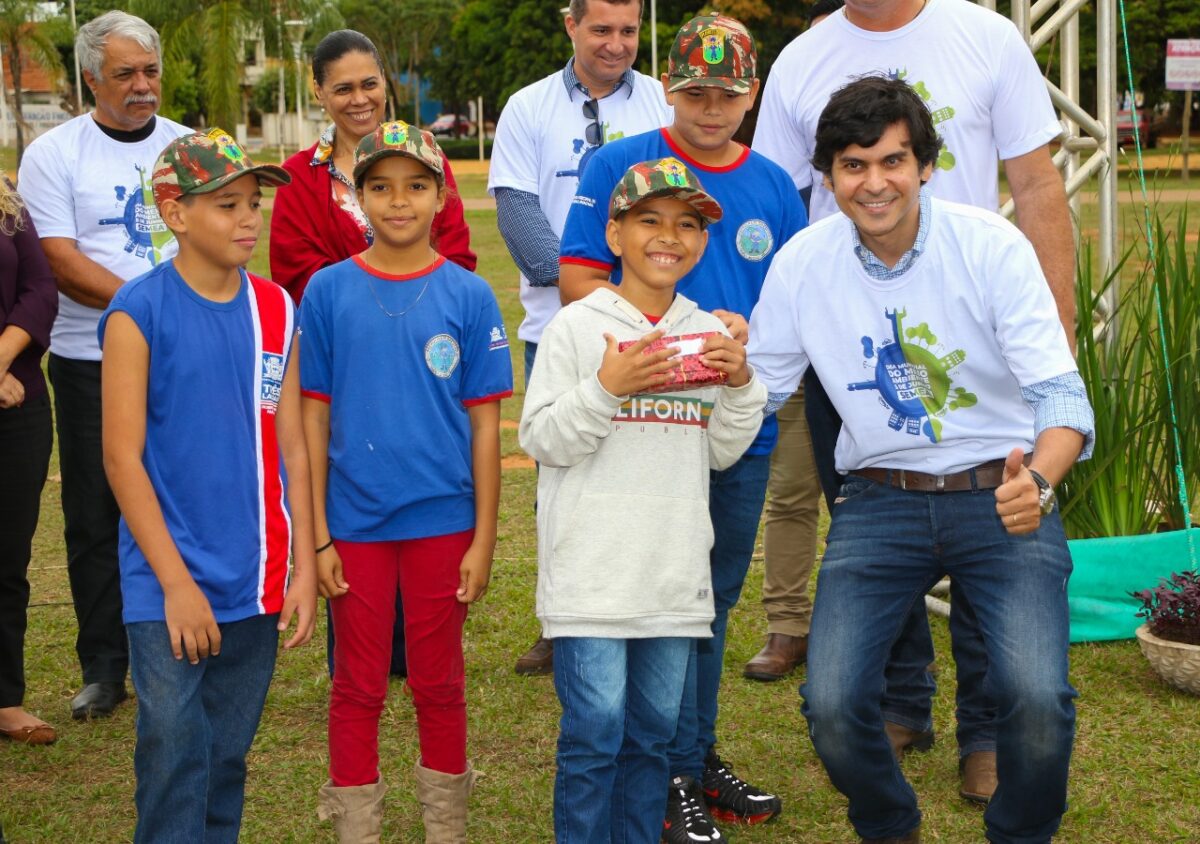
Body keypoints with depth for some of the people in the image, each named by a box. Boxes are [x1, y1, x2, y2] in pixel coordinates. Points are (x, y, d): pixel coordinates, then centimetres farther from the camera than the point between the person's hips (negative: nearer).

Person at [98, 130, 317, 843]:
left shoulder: (275, 308, 5)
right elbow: (123, 457, -10)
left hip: (256, 585, 4)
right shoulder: (138, 313, -9)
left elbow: (292, 446, 8)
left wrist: (304, 566, 4)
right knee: (174, 760, -5)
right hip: (168, 587, -4)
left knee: (229, 759, 12)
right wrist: (177, 582, -12)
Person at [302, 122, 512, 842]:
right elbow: (314, 419, 0)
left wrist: (484, 539, -3)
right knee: (358, 687, 10)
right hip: (355, 522, 0)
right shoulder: (329, 291, -2)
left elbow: (485, 424, -1)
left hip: (443, 520, 0)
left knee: (439, 683, 13)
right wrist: (317, 536, -3)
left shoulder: (467, 295, -3)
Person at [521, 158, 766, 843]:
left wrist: (739, 386, -3)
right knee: (595, 729, -5)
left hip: (675, 573, 4)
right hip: (593, 571, -4)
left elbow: (719, 453, 13)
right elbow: (541, 440, -7)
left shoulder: (709, 336, 10)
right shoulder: (577, 328, -4)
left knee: (654, 729, 11)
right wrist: (606, 388, -19)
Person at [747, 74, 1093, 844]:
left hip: (1000, 494, -2)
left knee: (1037, 698, -24)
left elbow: (1059, 390, -15)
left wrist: (1038, 480, -37)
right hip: (880, 500, 2)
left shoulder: (991, 245, -11)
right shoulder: (803, 263, -2)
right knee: (832, 705, -16)